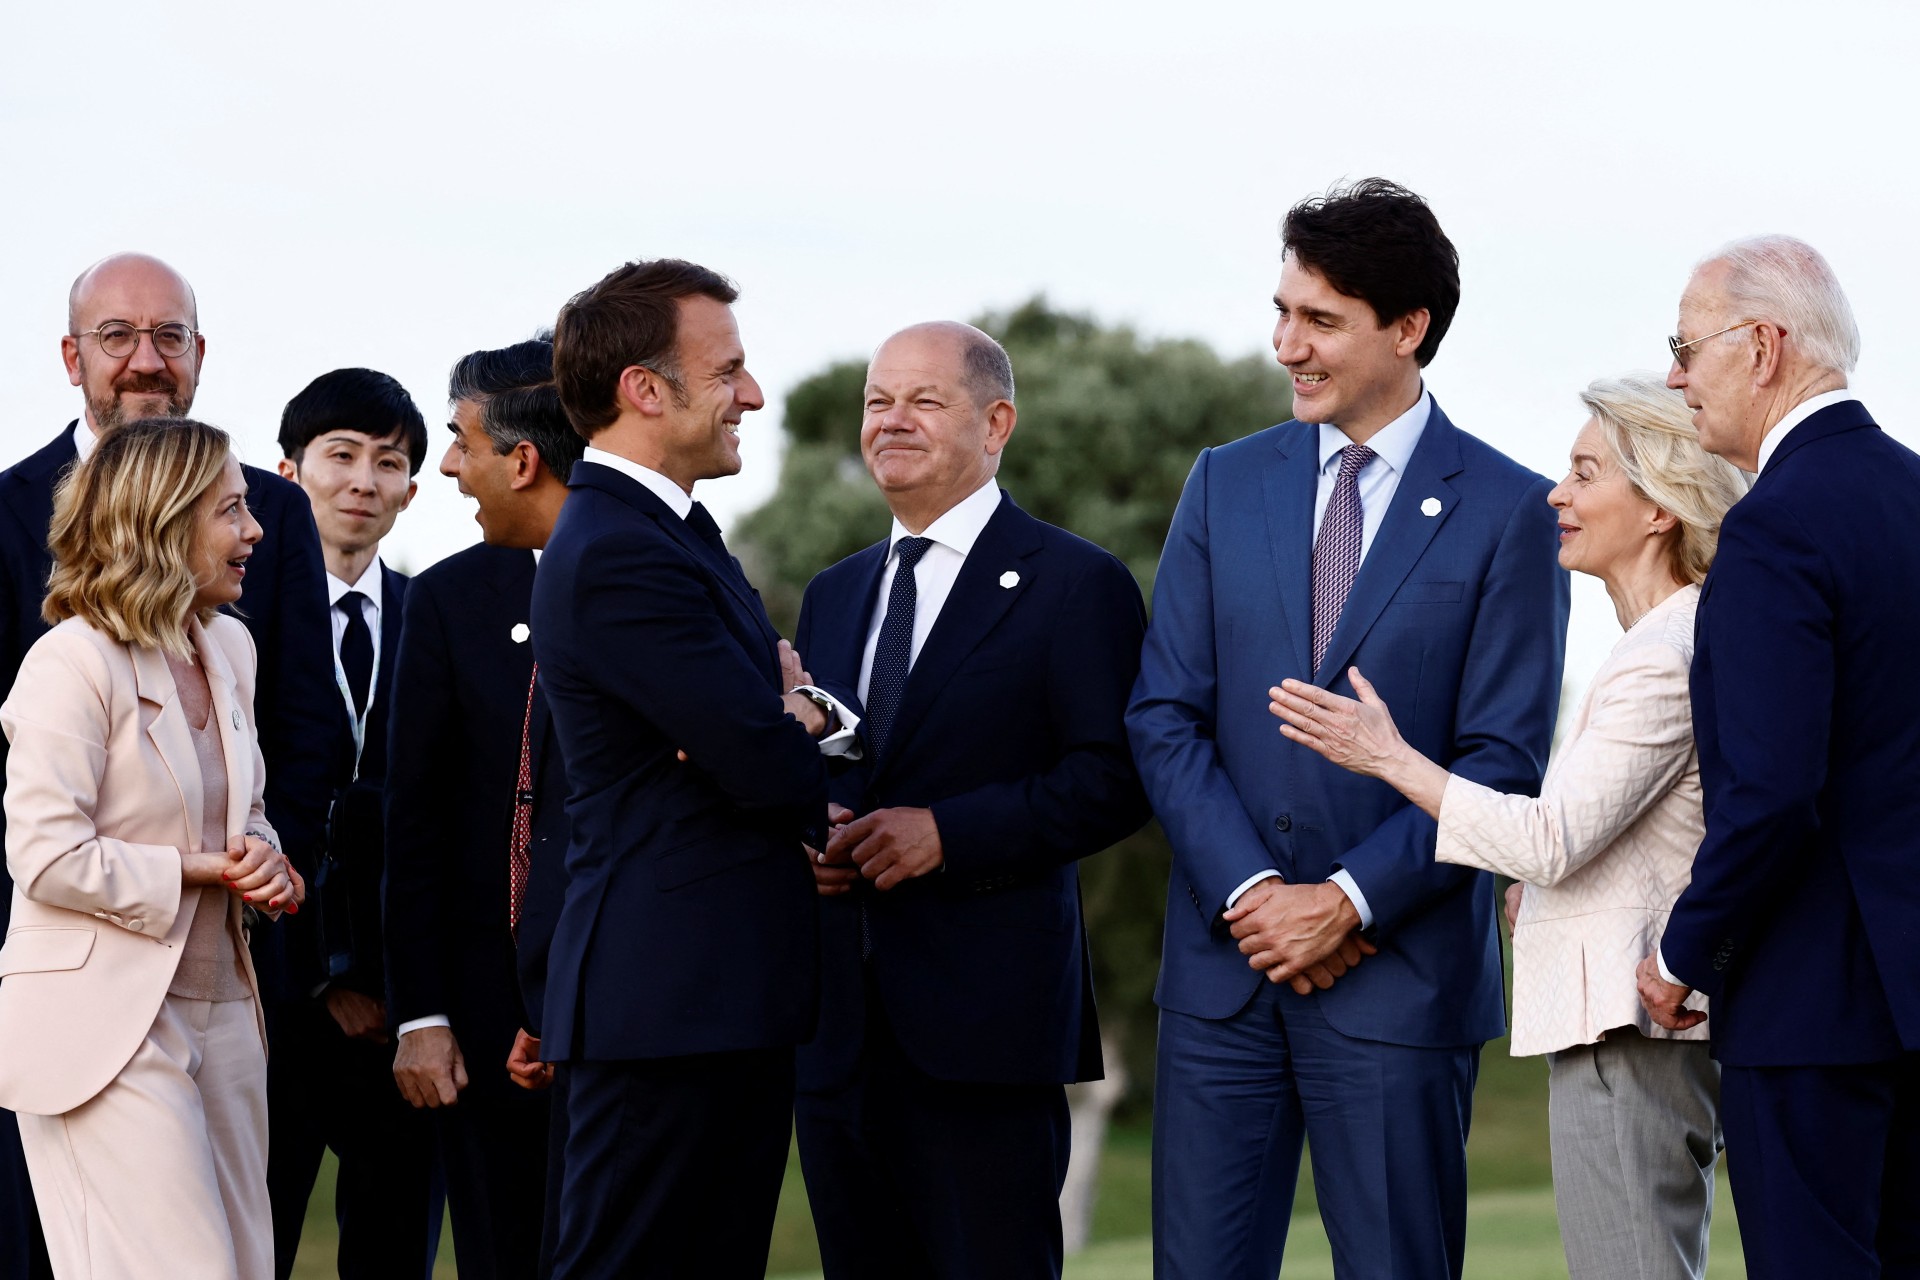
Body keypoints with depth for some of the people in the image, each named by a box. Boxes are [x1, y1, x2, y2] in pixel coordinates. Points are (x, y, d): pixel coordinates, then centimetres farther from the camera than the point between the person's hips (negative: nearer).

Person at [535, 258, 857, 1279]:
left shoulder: (670, 534, 18)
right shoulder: (617, 555, -17)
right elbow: (764, 765, -21)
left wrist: (805, 712, -6)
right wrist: (804, 725, 4)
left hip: (733, 1002, 10)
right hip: (672, 1002, -10)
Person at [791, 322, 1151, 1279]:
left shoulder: (1074, 585, -2)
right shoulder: (833, 595, 20)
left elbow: (1113, 779, -10)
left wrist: (946, 832, -18)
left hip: (984, 1020, -6)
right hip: (838, 1021, 6)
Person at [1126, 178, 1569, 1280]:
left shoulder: (1511, 513, -2)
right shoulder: (1225, 485, 10)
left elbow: (1504, 759, -5)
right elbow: (1166, 715, 6)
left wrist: (1348, 900, -12)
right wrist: (1251, 891, -7)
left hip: (1399, 972, -3)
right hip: (1225, 963, 3)